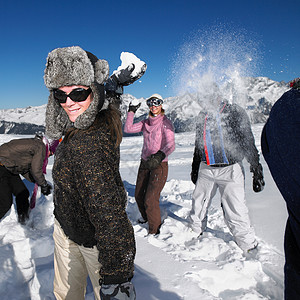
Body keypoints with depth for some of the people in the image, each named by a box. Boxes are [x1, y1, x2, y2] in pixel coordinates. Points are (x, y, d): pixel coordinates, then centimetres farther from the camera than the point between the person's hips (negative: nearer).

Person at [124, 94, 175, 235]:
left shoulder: (166, 123, -12)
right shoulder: (145, 123, 7)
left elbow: (171, 145, -25)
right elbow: (127, 129, 2)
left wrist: (160, 156, -42)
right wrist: (131, 112, 0)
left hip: (160, 165, -6)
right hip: (145, 163, 6)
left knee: (150, 200, -11)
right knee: (138, 195, 17)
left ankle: (155, 231, 10)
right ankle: (146, 217, 46)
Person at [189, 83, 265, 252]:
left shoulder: (235, 112, -5)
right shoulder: (203, 116, 10)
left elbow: (249, 143, -5)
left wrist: (257, 172, -8)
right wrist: (195, 168, 23)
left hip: (230, 169, -4)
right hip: (206, 169, 5)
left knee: (235, 212, -3)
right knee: (198, 205, 15)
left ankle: (249, 246, 19)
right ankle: (196, 232, 40)